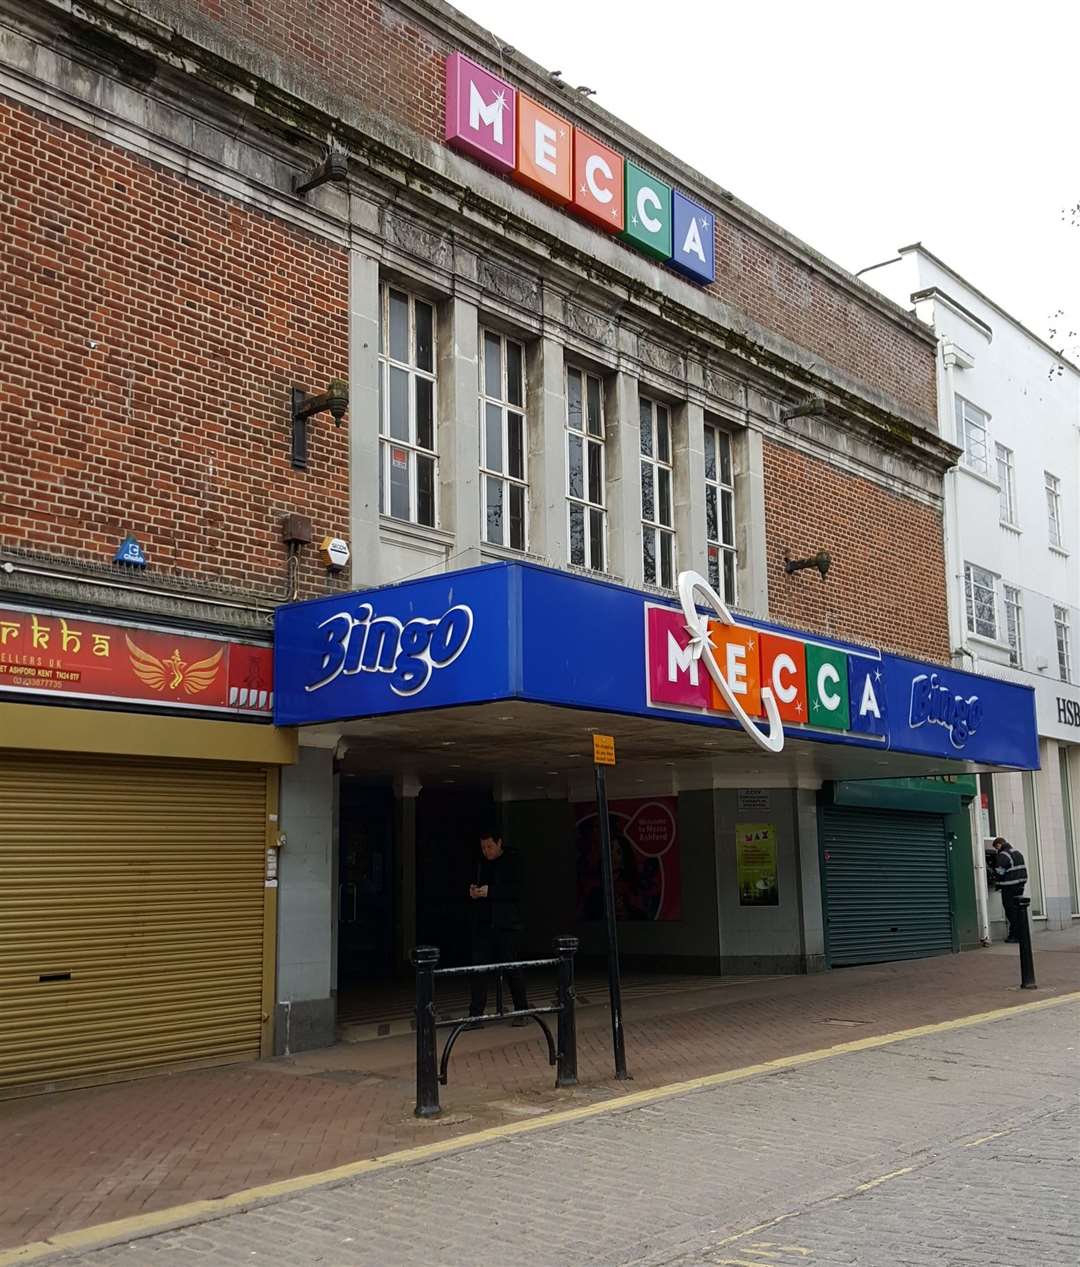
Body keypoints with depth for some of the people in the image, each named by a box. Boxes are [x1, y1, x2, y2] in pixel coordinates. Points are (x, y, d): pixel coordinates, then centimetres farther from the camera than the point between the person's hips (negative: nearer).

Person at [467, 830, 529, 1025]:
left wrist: (490, 891, -19)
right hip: (483, 923, 4)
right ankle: (475, 1015, -1)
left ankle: (521, 1013, 9)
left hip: (506, 923, -4)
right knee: (479, 968, -2)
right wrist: (473, 893, -3)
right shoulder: (482, 863, 15)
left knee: (513, 968, -1)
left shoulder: (512, 861, 0)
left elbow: (516, 890, -10)